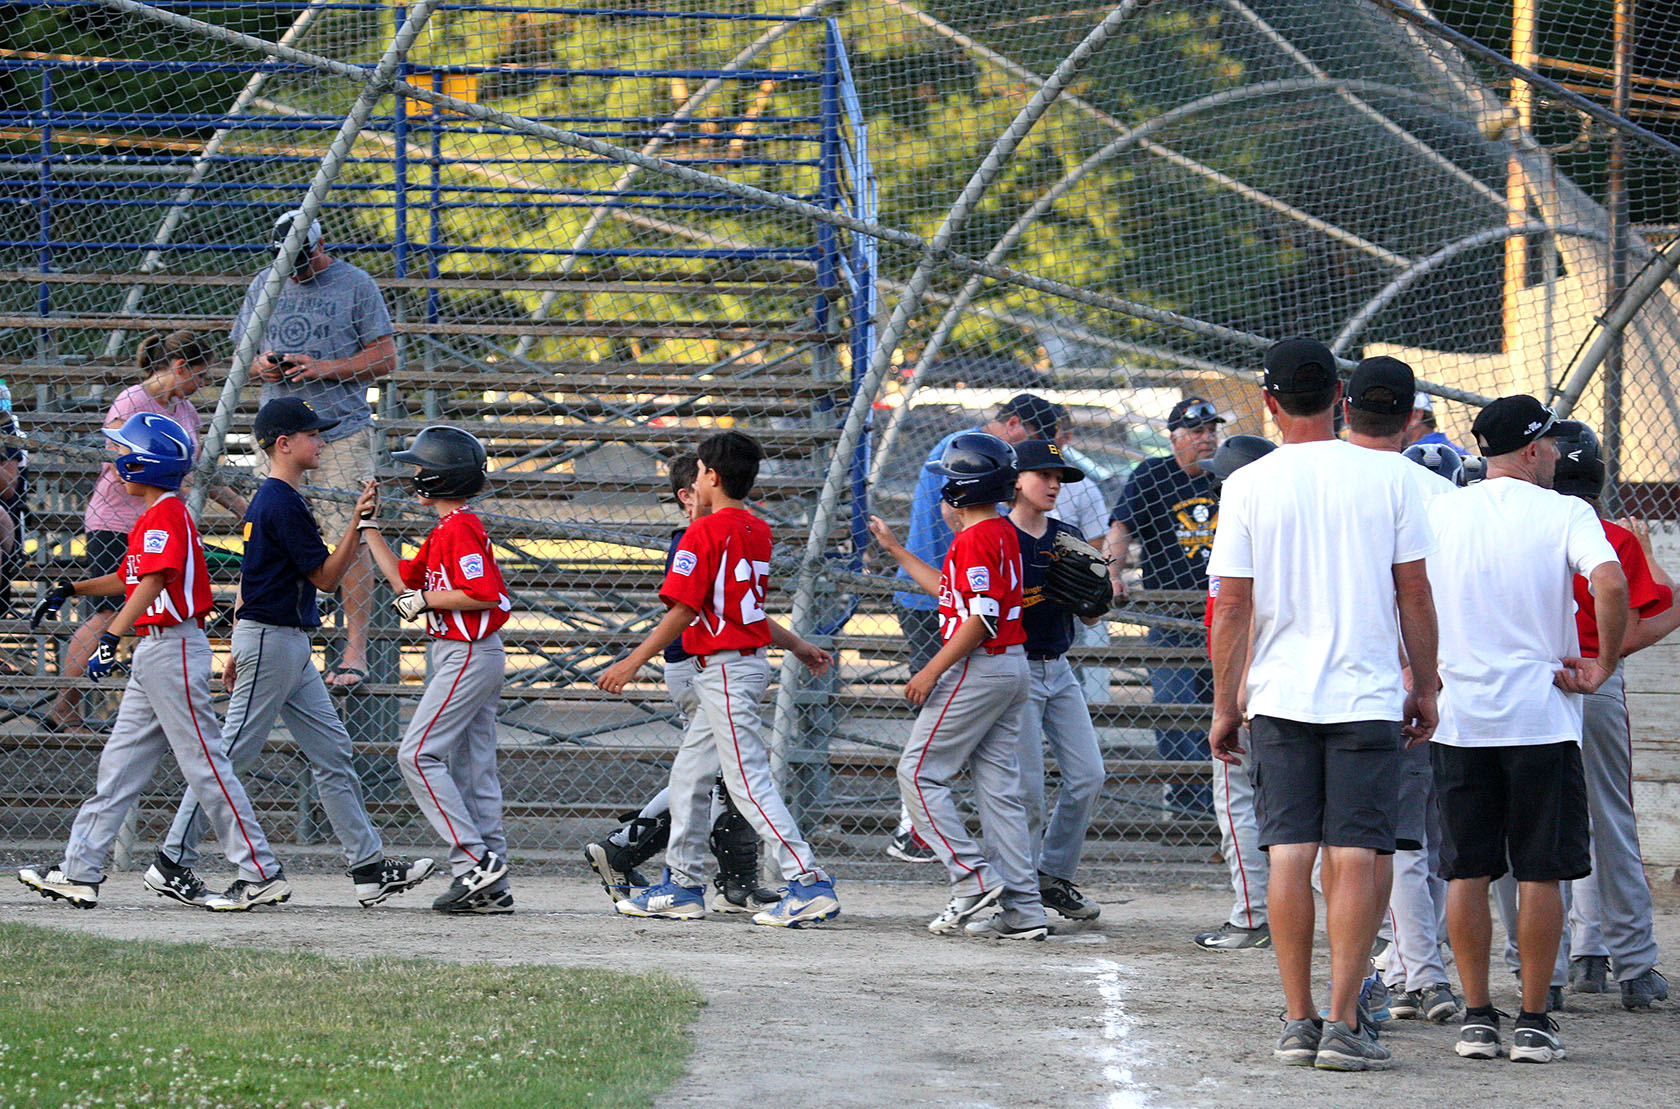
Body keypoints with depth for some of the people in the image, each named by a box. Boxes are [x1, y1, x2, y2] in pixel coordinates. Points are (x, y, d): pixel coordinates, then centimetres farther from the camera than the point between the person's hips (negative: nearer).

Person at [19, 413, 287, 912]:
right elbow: (130, 578, 32)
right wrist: (72, 589, 28)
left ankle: (262, 875, -6)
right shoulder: (155, 518, 18)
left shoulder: (165, 516, -14)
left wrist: (113, 634, -36)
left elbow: (152, 581, -28)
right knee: (120, 763, 10)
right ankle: (79, 872, 11)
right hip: (153, 654, 11)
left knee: (205, 766, -8)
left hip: (175, 647, -11)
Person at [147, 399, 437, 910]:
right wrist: (357, 523, -19)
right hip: (274, 642, -11)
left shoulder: (265, 501, 15)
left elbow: (247, 579, 19)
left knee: (332, 750, 8)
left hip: (291, 646, 11)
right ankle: (172, 864, -1)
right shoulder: (284, 504, -16)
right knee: (233, 754, -6)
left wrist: (238, 650, 21)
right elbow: (325, 576, -15)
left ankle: (369, 865, 7)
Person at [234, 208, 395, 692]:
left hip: (341, 432, -4)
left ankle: (355, 650, -7)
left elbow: (385, 357, -2)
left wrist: (325, 368, -14)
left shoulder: (355, 285, 0)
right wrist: (259, 365, -4)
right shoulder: (264, 284, 13)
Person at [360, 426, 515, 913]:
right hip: (468, 656, 10)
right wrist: (369, 527, 23)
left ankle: (476, 859, -16)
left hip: (467, 655, -10)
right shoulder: (444, 531, 17)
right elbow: (404, 581, 24)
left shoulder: (460, 529, -15)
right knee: (472, 767, 8)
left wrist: (427, 600, -16)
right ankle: (491, 886, 8)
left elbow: (484, 593, -24)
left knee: (418, 754, -12)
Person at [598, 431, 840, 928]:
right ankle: (682, 887, 22)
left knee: (750, 783, -11)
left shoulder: (705, 531, -14)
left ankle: (809, 884, -16)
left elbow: (683, 611, -17)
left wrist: (633, 662, -13)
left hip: (725, 671, -10)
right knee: (689, 775, 16)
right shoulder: (756, 530, 12)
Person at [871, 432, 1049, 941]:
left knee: (919, 773, -1)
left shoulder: (976, 539, -15)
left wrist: (931, 672, -19)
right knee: (1000, 787, 8)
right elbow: (952, 592, 28)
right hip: (1013, 670, 10)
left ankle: (973, 879, -10)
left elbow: (981, 617, -22)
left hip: (978, 669, -10)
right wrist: (896, 550, 35)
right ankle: (1022, 910, 3)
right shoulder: (1005, 533, 15)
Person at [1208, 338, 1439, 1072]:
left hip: (1279, 699, 1)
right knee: (1355, 858, -1)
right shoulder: (1387, 476, -2)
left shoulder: (1247, 486, -2)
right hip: (1366, 695, -1)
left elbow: (1231, 607, -1)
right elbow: (1415, 595, 1)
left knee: (1289, 854, 5)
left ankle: (1297, 1022, 5)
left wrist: (1223, 707, 7)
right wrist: (1425, 688, 11)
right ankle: (1343, 1025, -8)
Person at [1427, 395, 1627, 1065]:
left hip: (1458, 717, 3)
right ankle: (1534, 1022, 2)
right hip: (1542, 715, -3)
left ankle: (1476, 1018, 7)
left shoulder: (1438, 513, 5)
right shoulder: (1564, 514, -5)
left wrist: (1411, 670, 14)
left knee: (1466, 871, 8)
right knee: (1540, 872, 3)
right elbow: (1610, 585, -21)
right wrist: (1603, 667, -9)